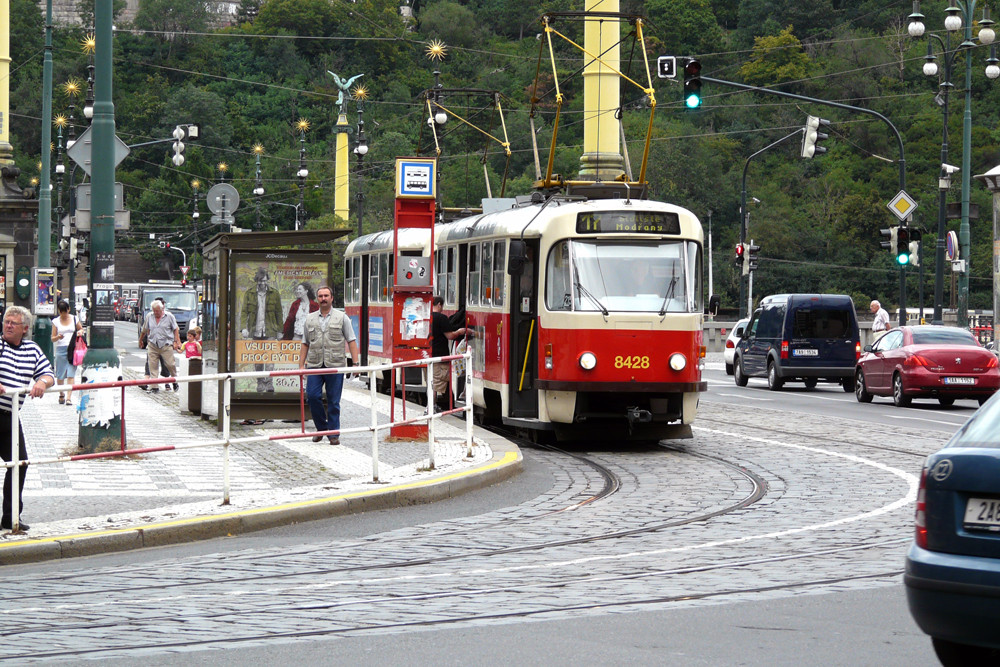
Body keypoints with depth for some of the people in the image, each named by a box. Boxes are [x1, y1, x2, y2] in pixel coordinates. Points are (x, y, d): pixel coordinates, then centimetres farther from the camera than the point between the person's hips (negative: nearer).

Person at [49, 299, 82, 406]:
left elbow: (81, 329, 22)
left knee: (71, 375, -10)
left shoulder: (74, 319, 8)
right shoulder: (56, 321, 7)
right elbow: (52, 339, 7)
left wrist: (80, 332, -2)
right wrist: (58, 337, -15)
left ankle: (69, 397, -13)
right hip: (61, 349, 1)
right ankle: (61, 395, 26)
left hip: (73, 349, -1)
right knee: (60, 376, 4)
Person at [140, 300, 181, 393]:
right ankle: (154, 387, 2)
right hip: (152, 346, 2)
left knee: (170, 364, -3)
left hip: (166, 345, -2)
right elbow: (144, 330, 19)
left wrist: (176, 342, 1)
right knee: (152, 366, -3)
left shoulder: (169, 317, 0)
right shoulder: (149, 317, 8)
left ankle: (174, 381, 23)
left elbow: (176, 330, 6)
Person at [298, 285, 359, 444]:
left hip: (335, 365, -2)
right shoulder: (310, 319, 14)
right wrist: (301, 365, 9)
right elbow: (305, 344, 16)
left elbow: (351, 341, 4)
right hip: (314, 365, 2)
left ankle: (334, 434, 5)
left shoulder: (341, 317, 6)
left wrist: (355, 363, -5)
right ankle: (321, 427, 11)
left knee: (333, 401, -1)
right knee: (312, 396, -8)